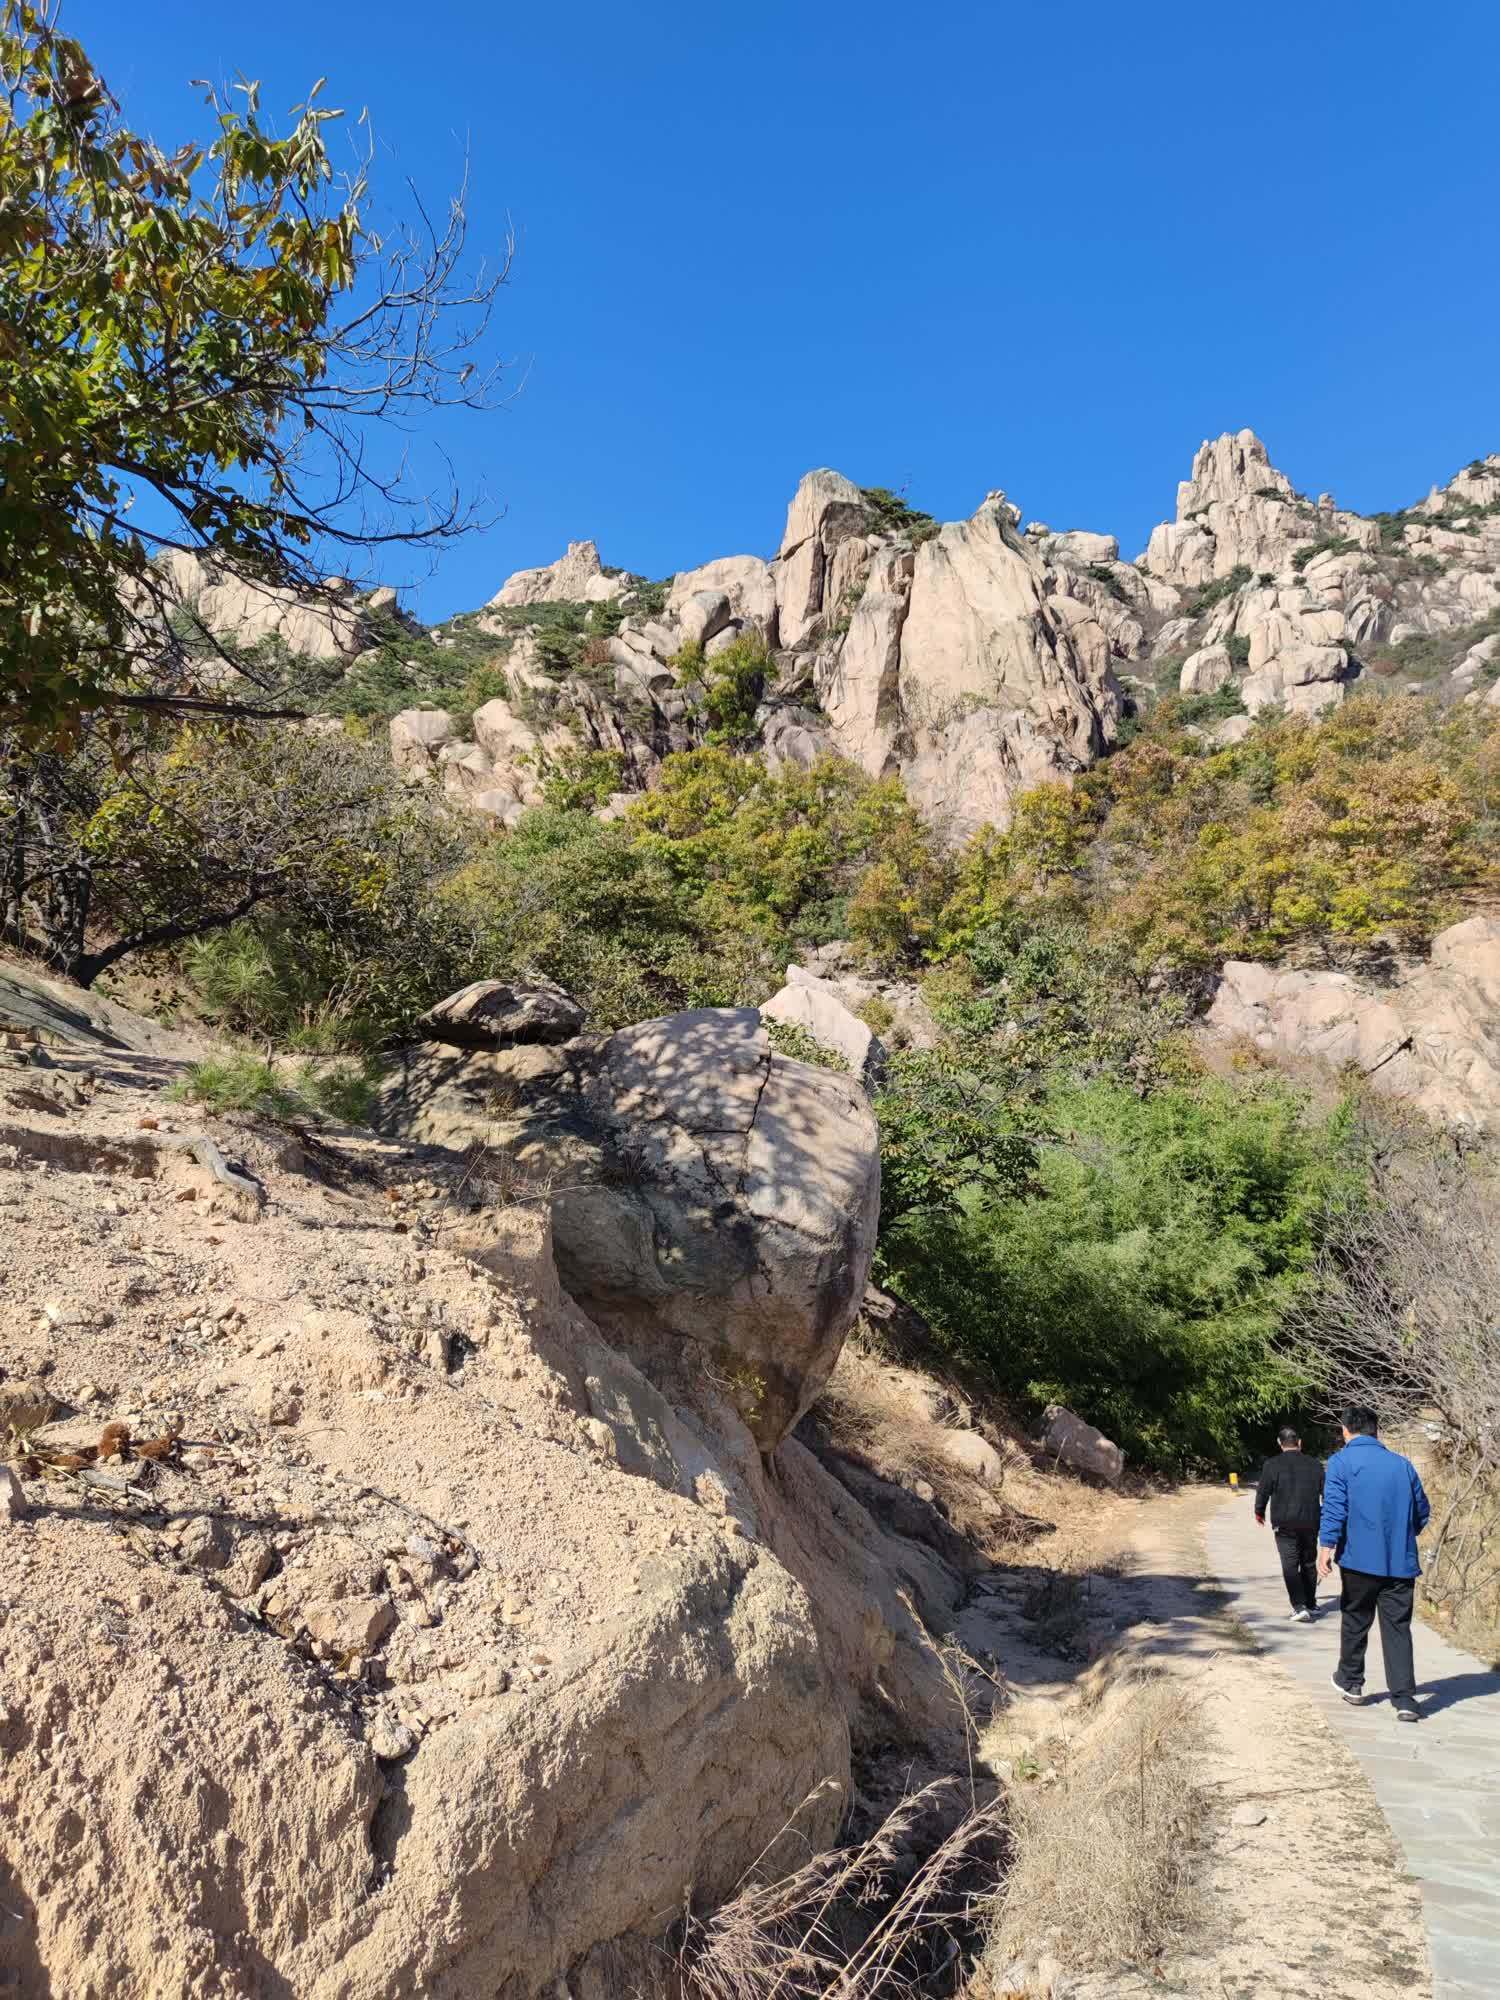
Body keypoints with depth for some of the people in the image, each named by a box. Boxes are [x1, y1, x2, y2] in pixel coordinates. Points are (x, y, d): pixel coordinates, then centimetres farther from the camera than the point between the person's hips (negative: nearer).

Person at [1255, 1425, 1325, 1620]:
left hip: (1284, 1524, -4)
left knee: (1290, 1565, -2)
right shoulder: (1314, 1465, 4)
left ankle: (1300, 1606, -14)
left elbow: (1263, 1491, -4)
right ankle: (1311, 1605, 27)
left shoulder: (1272, 1465, -7)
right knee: (1309, 1564, 18)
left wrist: (1259, 1511, 15)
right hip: (1310, 1524, 4)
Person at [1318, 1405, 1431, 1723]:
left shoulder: (1341, 1462, -4)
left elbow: (1333, 1507, -16)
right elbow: (1422, 1512, 16)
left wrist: (1326, 1546, -19)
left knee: (1355, 1621, 15)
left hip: (1361, 1559, -3)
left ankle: (1351, 1682, 29)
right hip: (1401, 1562, 3)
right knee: (1398, 1628, 6)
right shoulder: (1403, 1464, 9)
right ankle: (1405, 1699, -1)